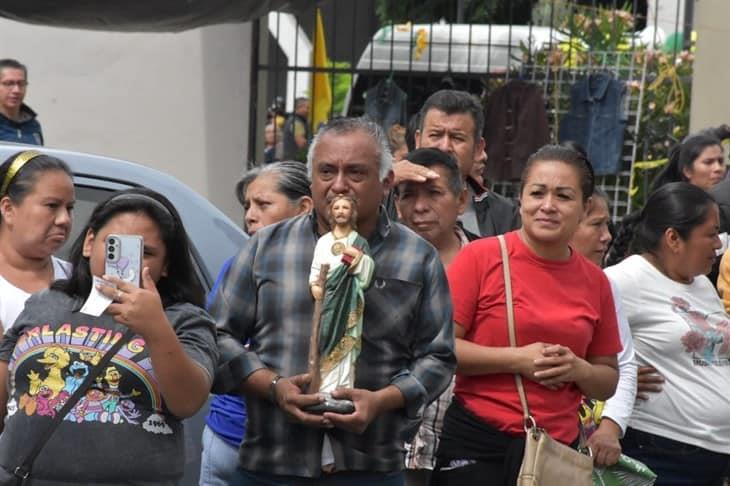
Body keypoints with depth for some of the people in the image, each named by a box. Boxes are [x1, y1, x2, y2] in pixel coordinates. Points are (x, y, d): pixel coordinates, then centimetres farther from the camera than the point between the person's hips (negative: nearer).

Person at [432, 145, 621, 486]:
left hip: (557, 447, 4)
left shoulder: (595, 280, 5)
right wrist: (517, 359, -16)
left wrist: (578, 370, -7)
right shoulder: (481, 257, -7)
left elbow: (609, 381, 14)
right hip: (475, 442, -4)